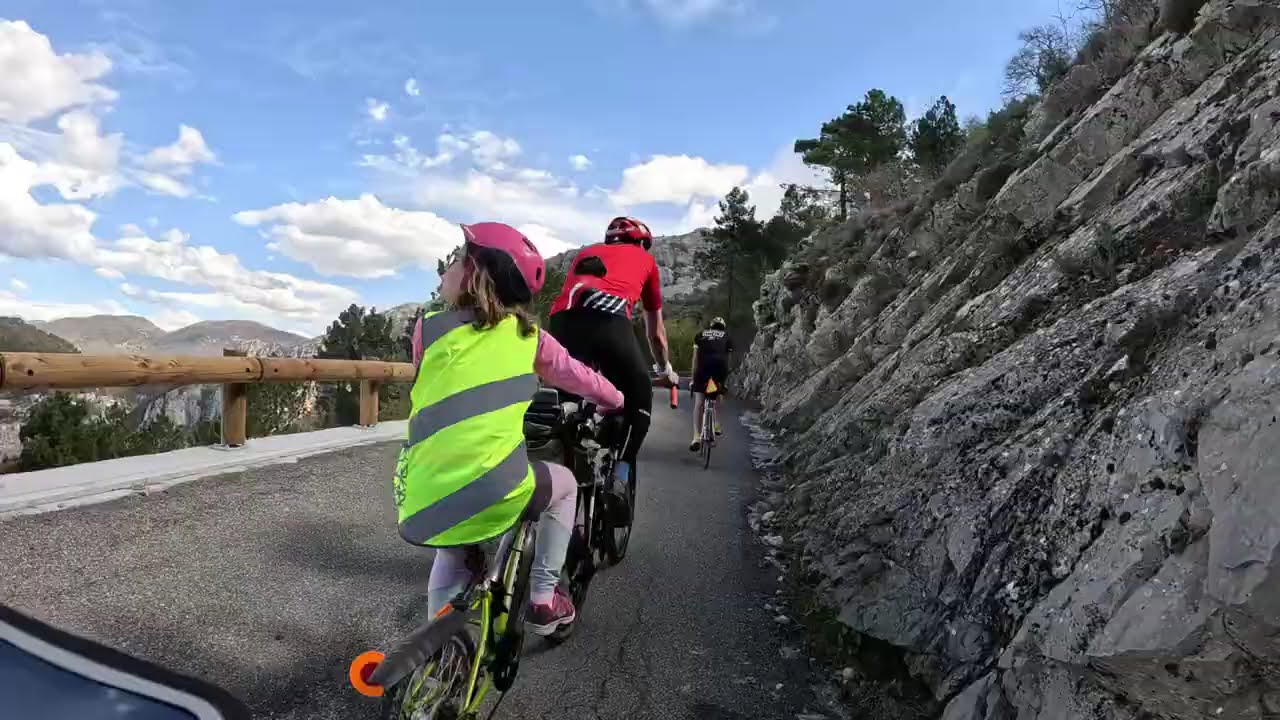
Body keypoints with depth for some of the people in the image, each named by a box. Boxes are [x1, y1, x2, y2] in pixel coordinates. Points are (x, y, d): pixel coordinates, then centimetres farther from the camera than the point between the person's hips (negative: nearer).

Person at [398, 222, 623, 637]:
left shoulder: (427, 330, 9)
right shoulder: (528, 335, 10)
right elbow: (577, 376, 23)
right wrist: (615, 399, 42)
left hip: (426, 506, 3)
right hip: (497, 492, -2)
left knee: (452, 555, 36)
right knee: (564, 483, 29)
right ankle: (543, 598, 27)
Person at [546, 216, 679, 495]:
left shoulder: (586, 252, 39)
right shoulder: (645, 259, 32)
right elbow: (656, 329, 39)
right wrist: (665, 369, 54)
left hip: (561, 320, 4)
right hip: (608, 319, -3)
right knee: (639, 399, 15)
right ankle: (620, 474, 5)